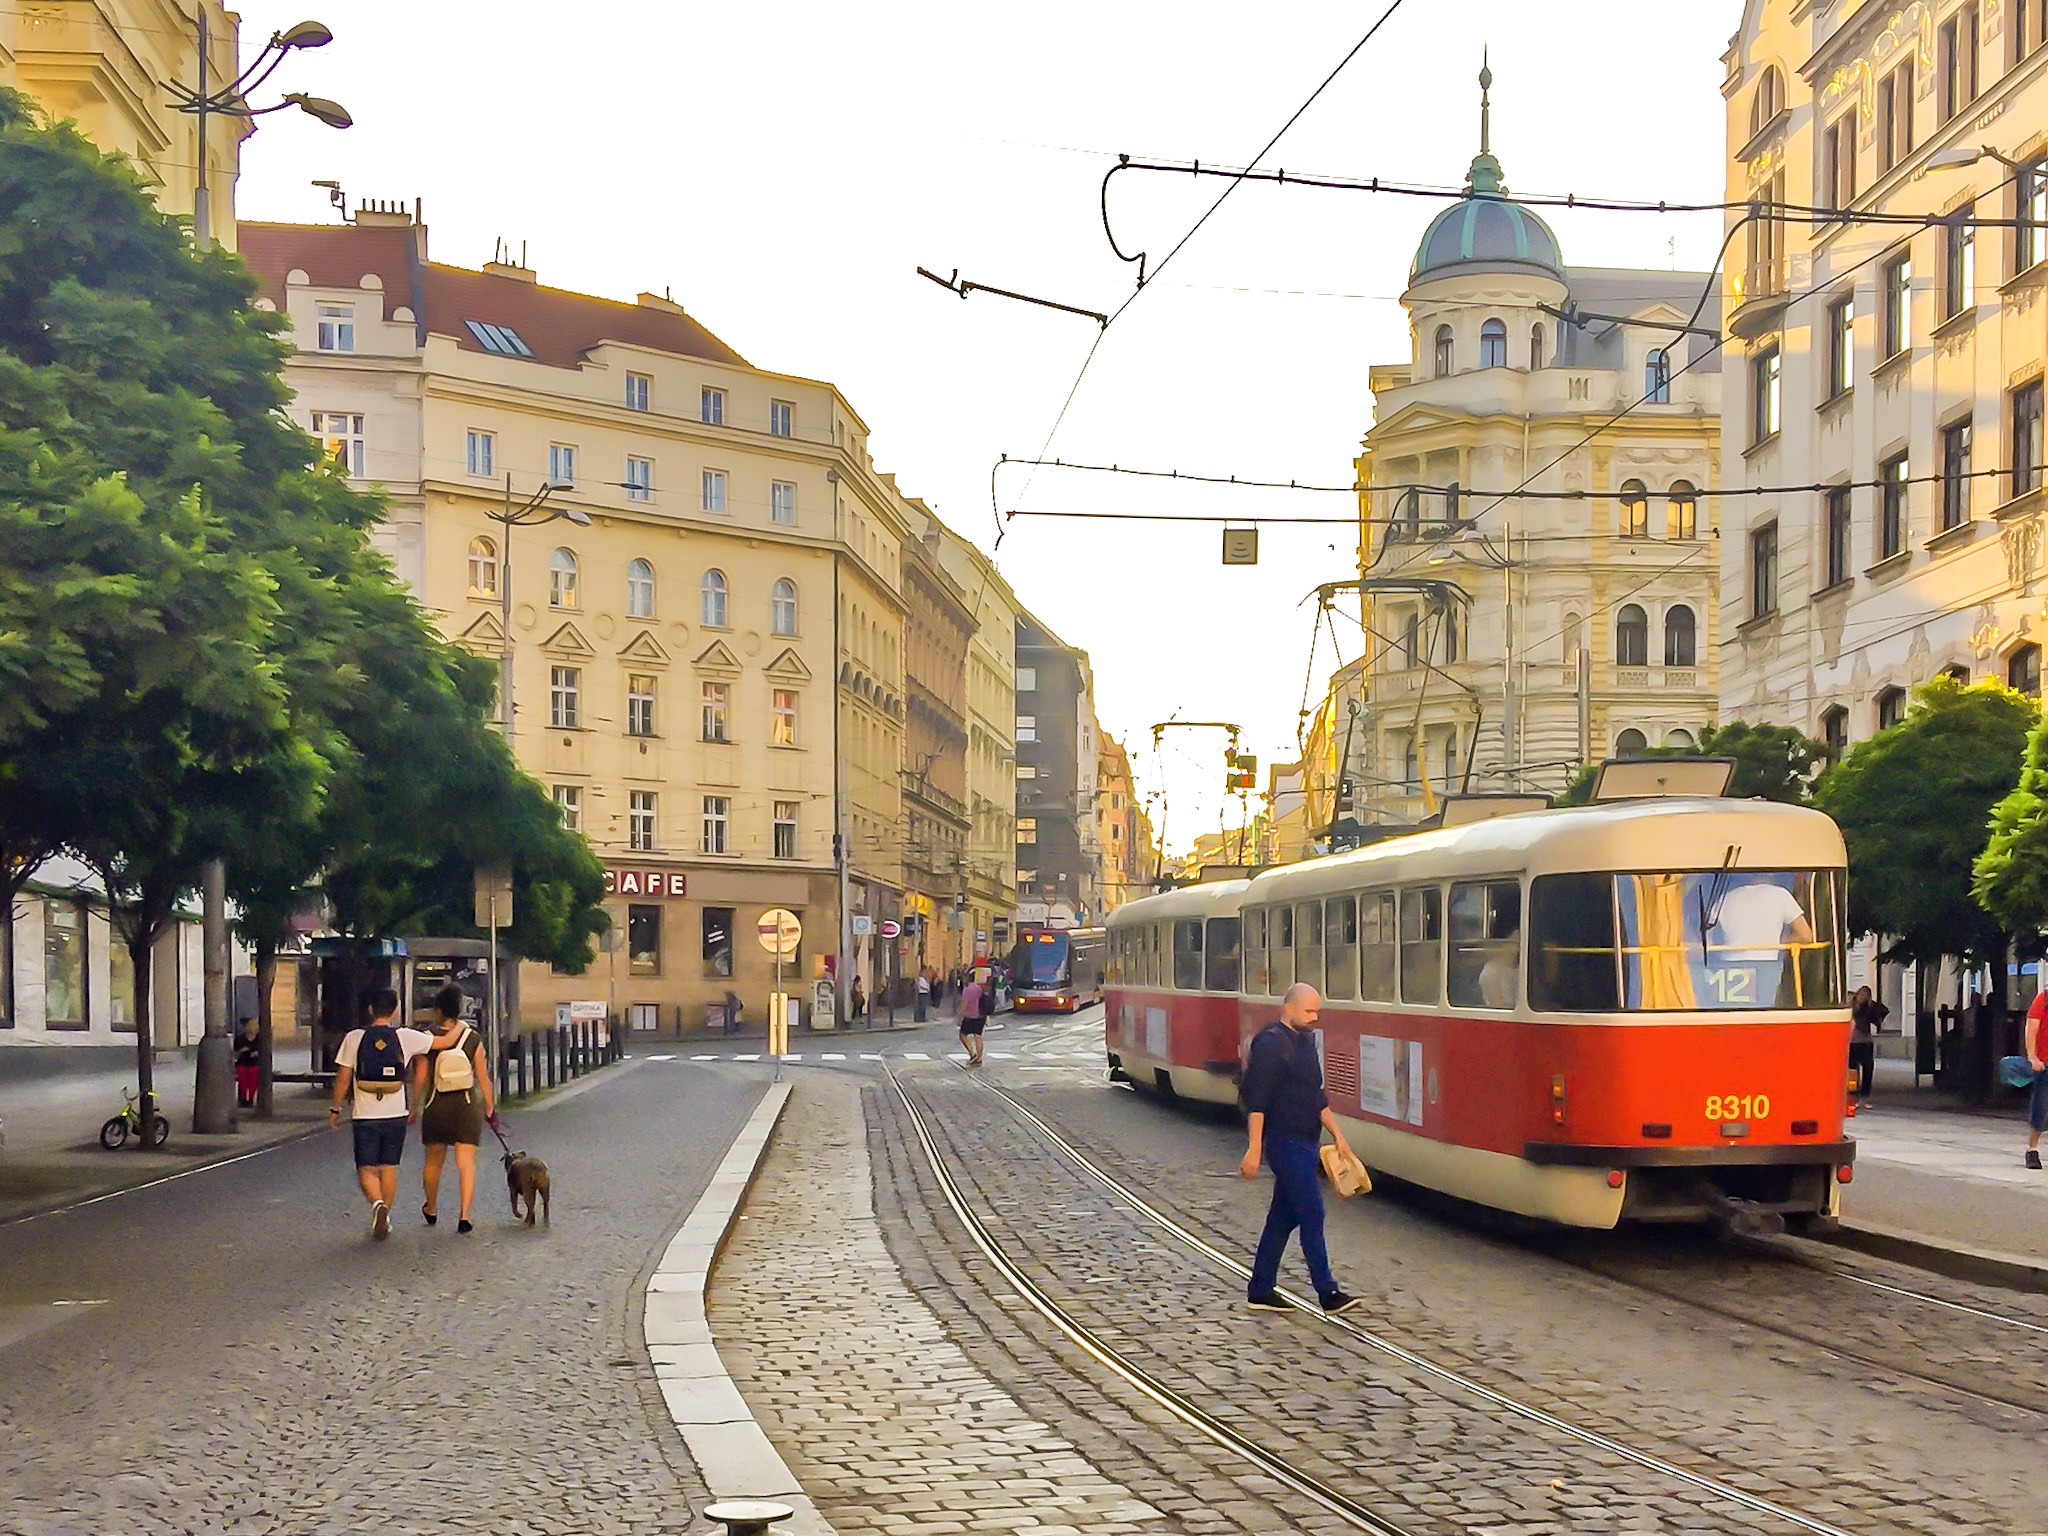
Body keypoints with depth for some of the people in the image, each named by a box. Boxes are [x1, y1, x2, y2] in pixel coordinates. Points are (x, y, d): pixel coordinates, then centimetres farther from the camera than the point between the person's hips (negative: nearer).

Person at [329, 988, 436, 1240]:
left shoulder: (354, 1038, -6)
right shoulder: (405, 1038, -4)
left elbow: (343, 1078, -3)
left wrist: (335, 1109, 10)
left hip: (365, 1116, -1)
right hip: (395, 1115, 2)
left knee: (366, 1168, 3)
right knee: (389, 1167, 15)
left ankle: (378, 1203, -23)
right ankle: (384, 1219, 19)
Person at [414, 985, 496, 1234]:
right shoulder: (473, 1039, -5)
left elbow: (420, 1078, -3)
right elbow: (483, 1077, -1)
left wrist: (415, 1107, 9)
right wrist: (489, 1108, 10)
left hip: (436, 1107, 0)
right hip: (468, 1106, 0)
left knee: (433, 1161, 18)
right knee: (466, 1163, 1)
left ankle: (431, 1209, 37)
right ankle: (464, 1215, -11)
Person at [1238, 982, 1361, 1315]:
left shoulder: (1305, 1041, 16)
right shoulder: (1271, 1044, -14)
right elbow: (1257, 1101, -18)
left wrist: (1337, 1135, 19)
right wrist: (1255, 1148, -22)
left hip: (1304, 1144, 9)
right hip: (1286, 1143, -9)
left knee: (1283, 1216, 11)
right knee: (1311, 1214, -8)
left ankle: (1260, 1291, 17)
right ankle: (1328, 1293, -5)